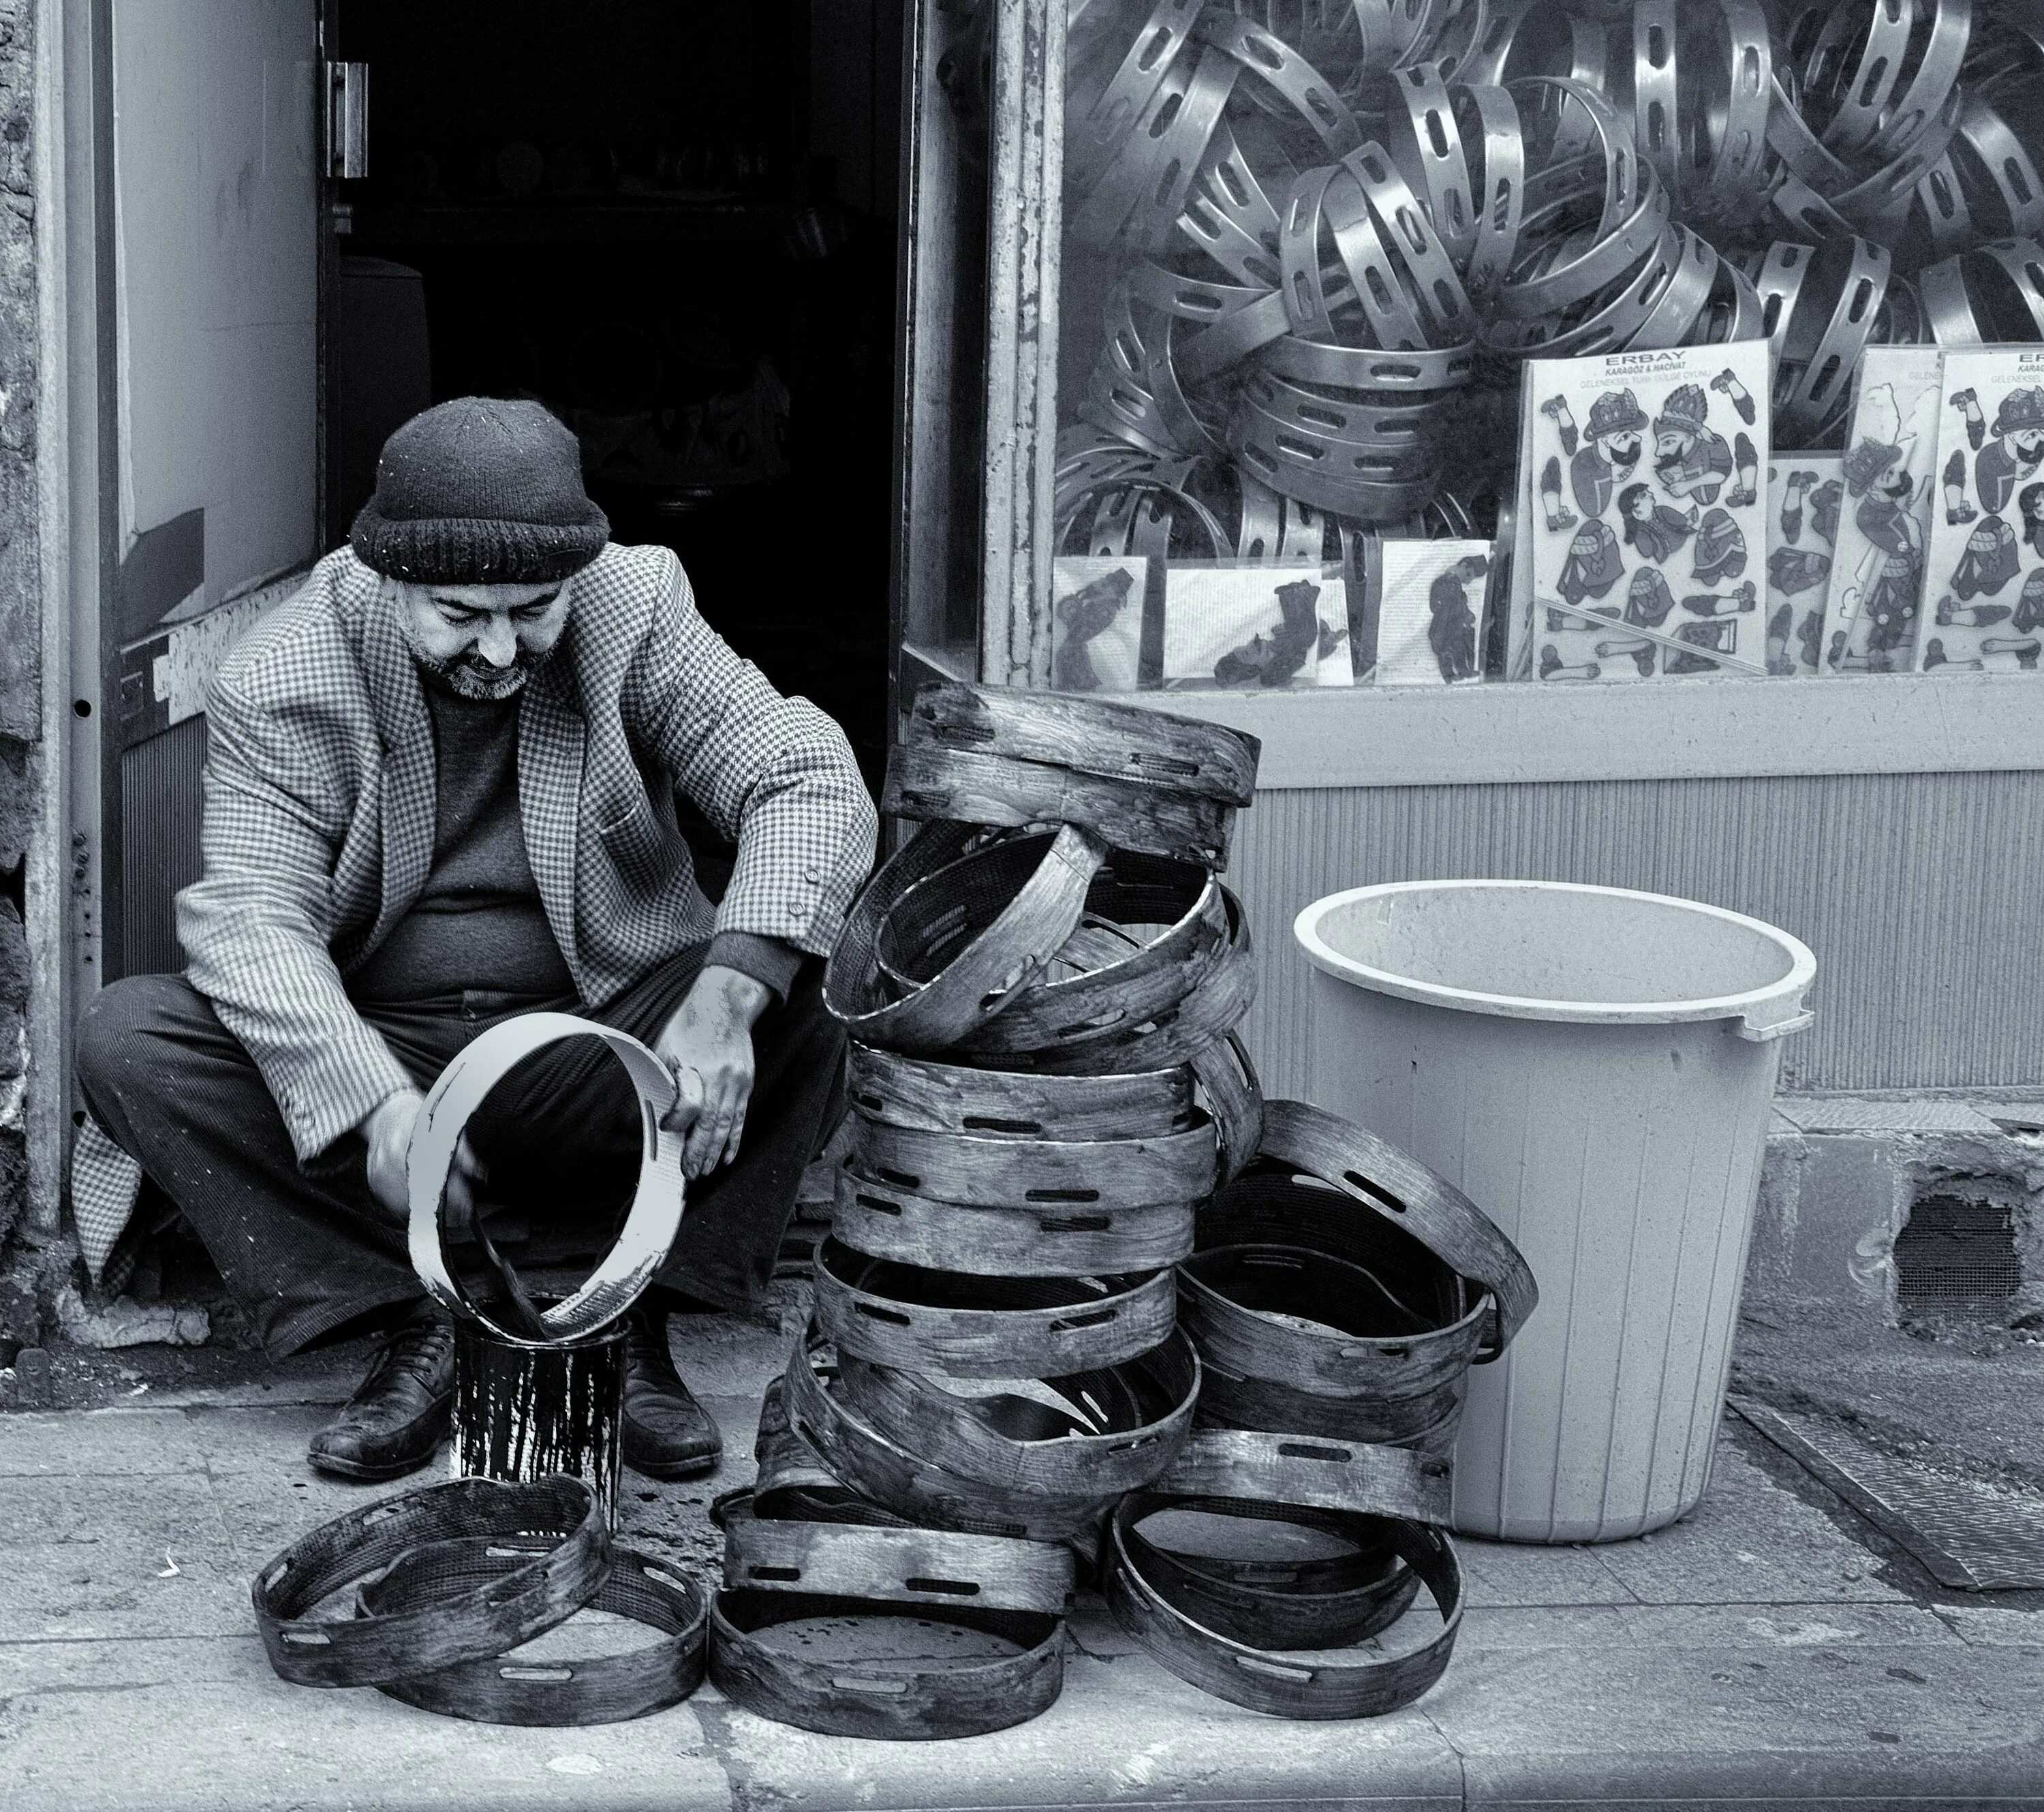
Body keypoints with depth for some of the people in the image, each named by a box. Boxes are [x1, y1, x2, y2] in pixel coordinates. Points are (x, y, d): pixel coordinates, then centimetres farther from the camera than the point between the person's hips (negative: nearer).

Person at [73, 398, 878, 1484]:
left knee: (806, 1007, -28)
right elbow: (252, 911, -23)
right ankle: (411, 1326, -19)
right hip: (367, 1054, 0)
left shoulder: (635, 613, -10)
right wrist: (374, 1102, -41)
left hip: (597, 1041, 0)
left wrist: (727, 996, -37)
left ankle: (629, 1321, -14)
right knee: (127, 1041, -24)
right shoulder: (284, 679, -13)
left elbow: (810, 777, -19)